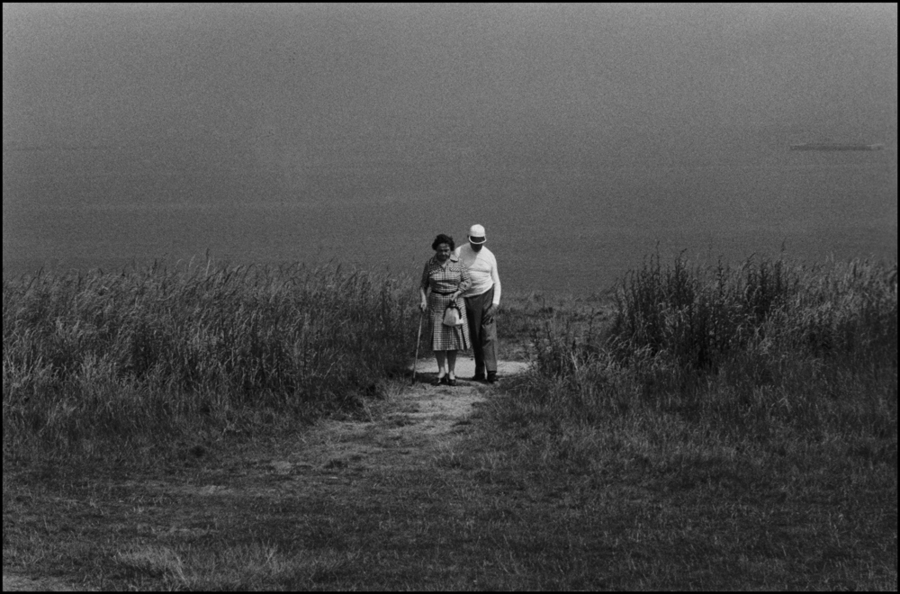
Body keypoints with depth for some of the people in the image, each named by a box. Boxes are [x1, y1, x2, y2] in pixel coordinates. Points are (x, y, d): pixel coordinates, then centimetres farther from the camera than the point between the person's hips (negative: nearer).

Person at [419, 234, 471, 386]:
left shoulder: (457, 262, -3)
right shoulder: (430, 264, -2)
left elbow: (467, 281, 0)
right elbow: (423, 285, 4)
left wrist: (458, 292, -16)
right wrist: (423, 300, -11)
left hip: (455, 302, 0)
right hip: (436, 303, 0)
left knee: (453, 337, 1)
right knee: (438, 338, -3)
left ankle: (451, 372, 8)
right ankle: (441, 371, 3)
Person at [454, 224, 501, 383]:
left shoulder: (489, 256, 3)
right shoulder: (459, 253, -2)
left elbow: (496, 281, 7)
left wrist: (496, 303, -5)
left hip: (487, 295, 0)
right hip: (468, 298, 0)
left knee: (489, 335, -9)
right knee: (475, 337, 4)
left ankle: (491, 371, -14)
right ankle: (479, 371, 13)